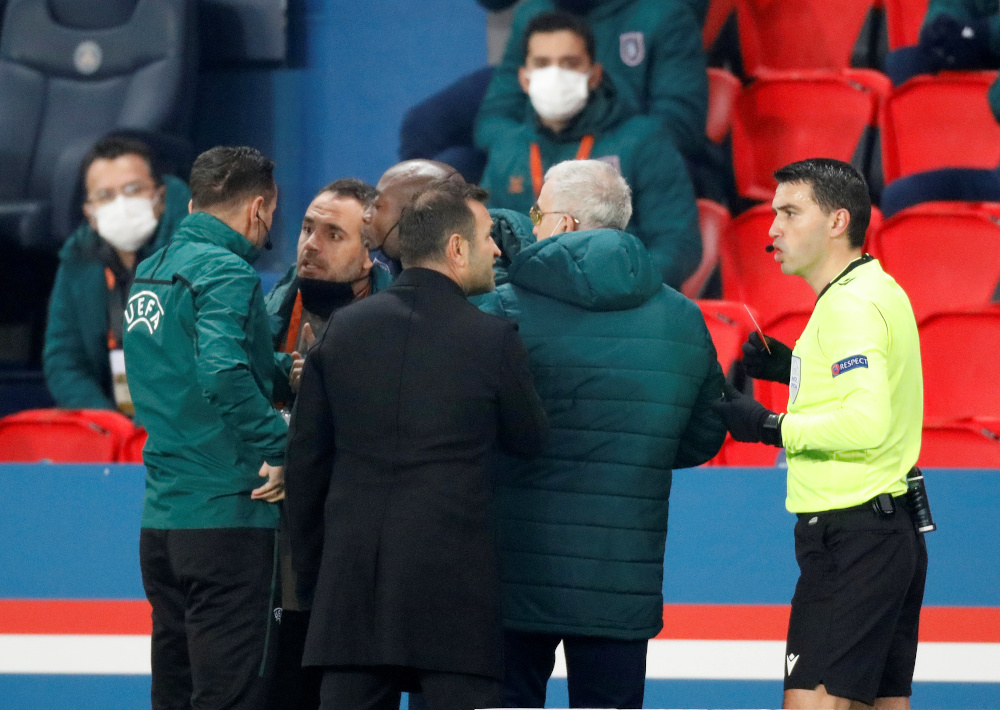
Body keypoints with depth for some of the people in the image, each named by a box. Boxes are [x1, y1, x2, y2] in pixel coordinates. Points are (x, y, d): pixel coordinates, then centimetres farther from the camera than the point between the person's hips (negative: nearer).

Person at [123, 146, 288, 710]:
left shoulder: (150, 274, 15)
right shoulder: (226, 273, -12)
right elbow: (223, 373, -27)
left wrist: (287, 370, 19)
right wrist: (278, 446, -17)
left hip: (162, 518, 9)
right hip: (230, 513, -9)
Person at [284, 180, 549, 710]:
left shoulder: (344, 329, 6)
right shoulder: (492, 339, -5)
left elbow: (305, 459, 9)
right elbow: (528, 440, 8)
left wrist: (311, 571, 17)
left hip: (352, 580, 4)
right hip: (454, 582, -4)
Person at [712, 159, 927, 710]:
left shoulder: (850, 303, -15)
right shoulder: (880, 291, 17)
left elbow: (866, 422, -26)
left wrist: (771, 427, -17)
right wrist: (795, 370, 14)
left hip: (851, 536, -11)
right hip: (893, 534, 11)